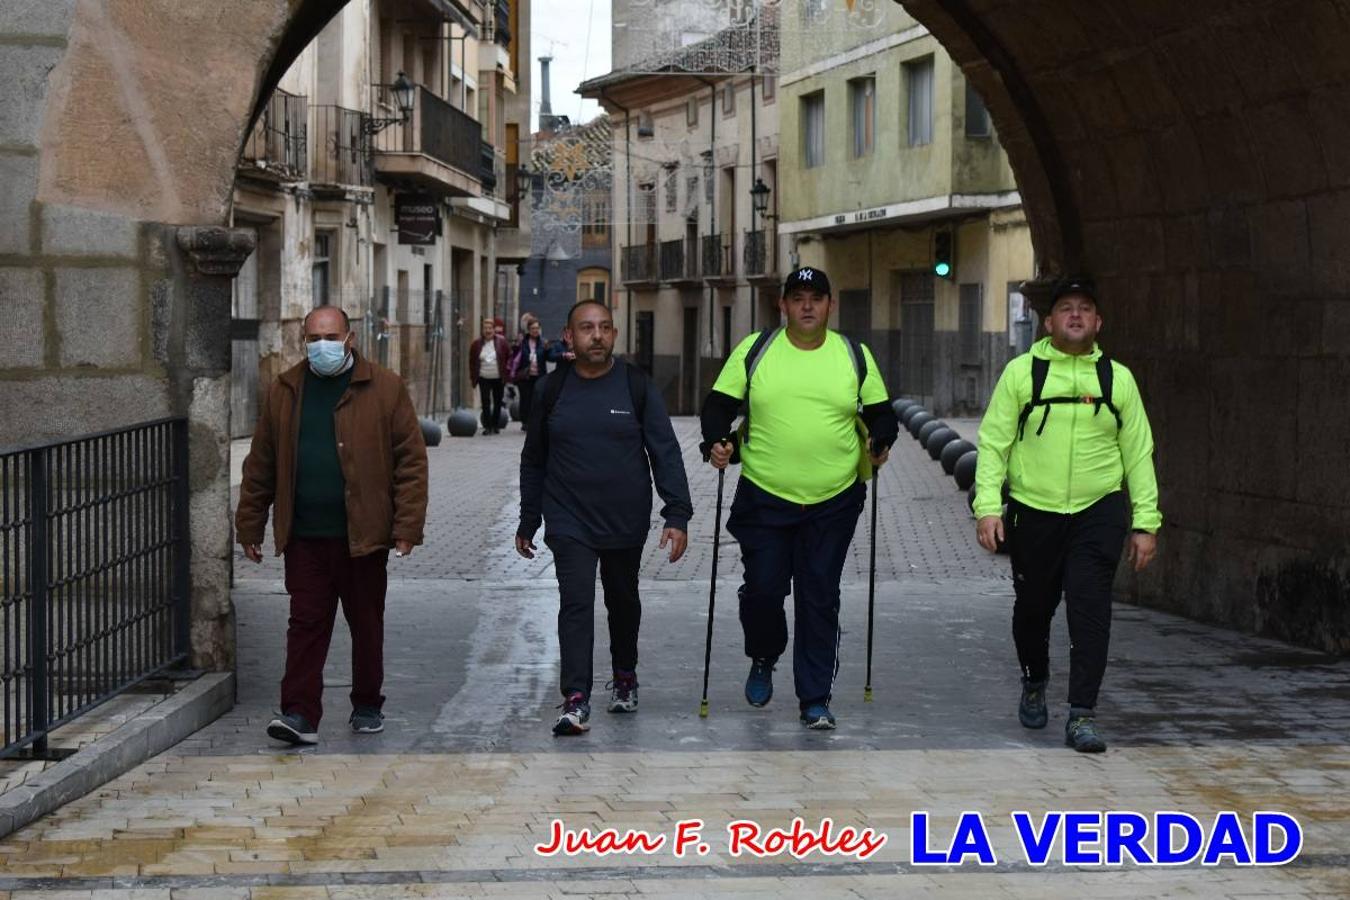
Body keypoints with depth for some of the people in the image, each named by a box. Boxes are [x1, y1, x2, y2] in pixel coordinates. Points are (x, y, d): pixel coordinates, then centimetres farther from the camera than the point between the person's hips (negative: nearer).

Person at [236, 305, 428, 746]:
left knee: (367, 624, 10)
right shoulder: (284, 391, 9)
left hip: (363, 533, -1)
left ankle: (367, 706, 24)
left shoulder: (384, 389, 0)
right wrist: (250, 526, 9)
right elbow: (260, 465, 12)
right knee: (306, 623, -2)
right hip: (303, 535, 1)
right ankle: (300, 714, -2)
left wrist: (407, 526, -9)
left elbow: (411, 460, -3)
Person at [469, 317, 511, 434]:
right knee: (485, 402, -6)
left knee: (497, 402, 8)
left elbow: (509, 357, 5)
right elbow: (472, 362, 6)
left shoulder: (502, 342, -3)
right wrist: (472, 377, 4)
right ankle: (487, 426, -3)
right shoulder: (476, 343, 0)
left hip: (498, 378, 0)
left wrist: (507, 371, -1)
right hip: (484, 378, 0)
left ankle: (495, 425, 20)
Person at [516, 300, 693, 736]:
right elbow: (533, 462, 11)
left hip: (627, 522, 1)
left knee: (623, 601, 18)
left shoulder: (636, 385, -3)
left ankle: (624, 676, 39)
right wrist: (527, 522, 12)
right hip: (569, 524, -1)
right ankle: (576, 701, -17)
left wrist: (677, 514, -12)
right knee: (576, 604, -13)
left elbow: (666, 453, -4)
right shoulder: (552, 389, 1)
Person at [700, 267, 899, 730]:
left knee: (820, 600, 3)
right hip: (764, 498, -1)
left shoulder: (855, 356, 5)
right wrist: (716, 443, -12)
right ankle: (763, 661, 29)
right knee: (762, 589, -2)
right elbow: (719, 405, 5)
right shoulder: (754, 350, 1)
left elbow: (881, 413, 13)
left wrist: (880, 441, -7)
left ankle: (815, 700, 11)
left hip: (834, 503, 1)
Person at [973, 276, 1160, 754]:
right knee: (1033, 607, 13)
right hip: (1033, 512, 0)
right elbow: (993, 442, 0)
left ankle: (1082, 714, -6)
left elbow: (1138, 451, 8)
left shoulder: (1118, 378, 6)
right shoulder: (1021, 372, 1)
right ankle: (1034, 685, 40)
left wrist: (1145, 520, 4)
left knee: (1091, 609, -11)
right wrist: (988, 506, -9)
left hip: (1098, 513, 0)